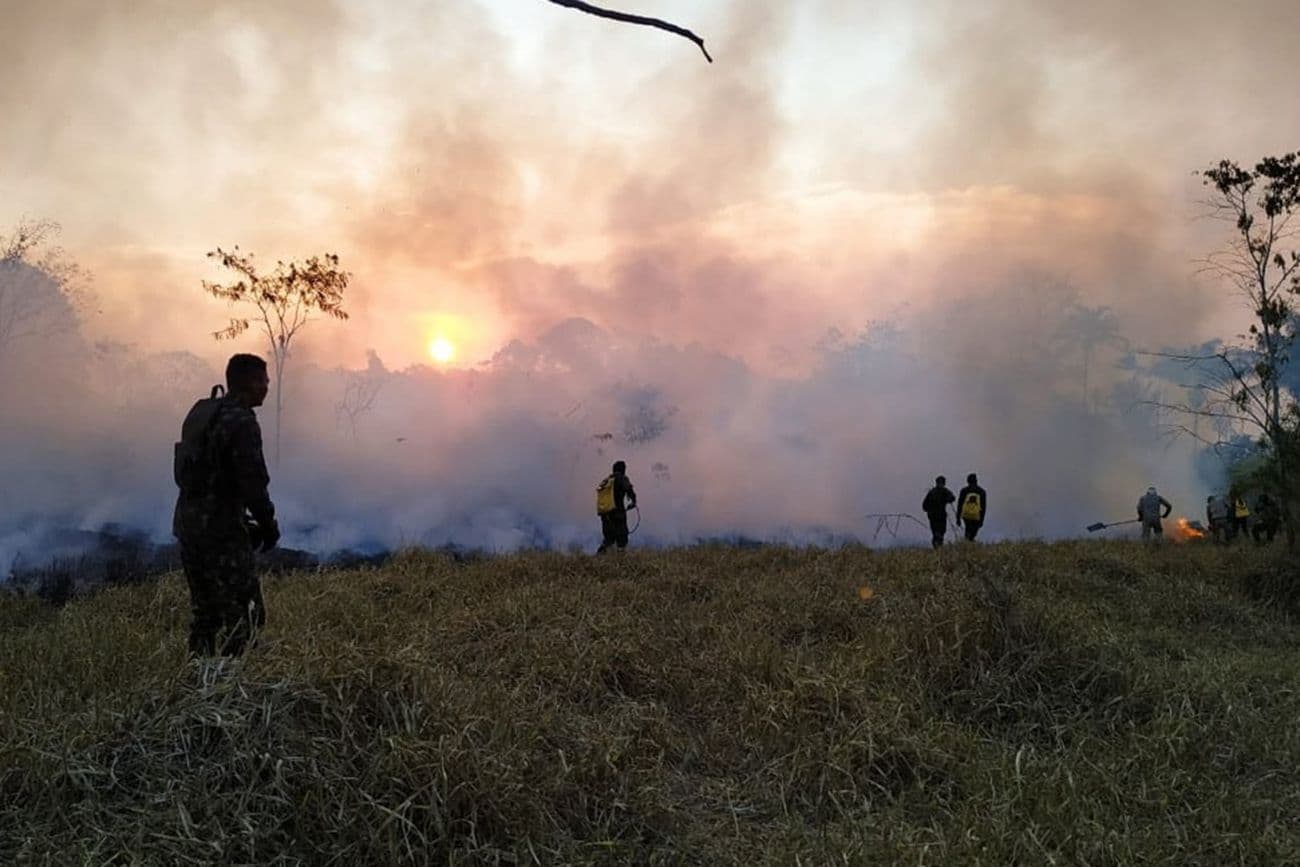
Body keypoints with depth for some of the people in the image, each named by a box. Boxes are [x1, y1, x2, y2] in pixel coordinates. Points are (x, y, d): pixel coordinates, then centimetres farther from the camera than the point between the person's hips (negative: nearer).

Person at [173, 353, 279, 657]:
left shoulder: (200, 412, 12)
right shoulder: (241, 421, -15)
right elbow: (252, 482, -19)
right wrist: (269, 525, -2)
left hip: (187, 524, 9)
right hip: (221, 532, -9)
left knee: (205, 612, 16)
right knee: (243, 616, -4)